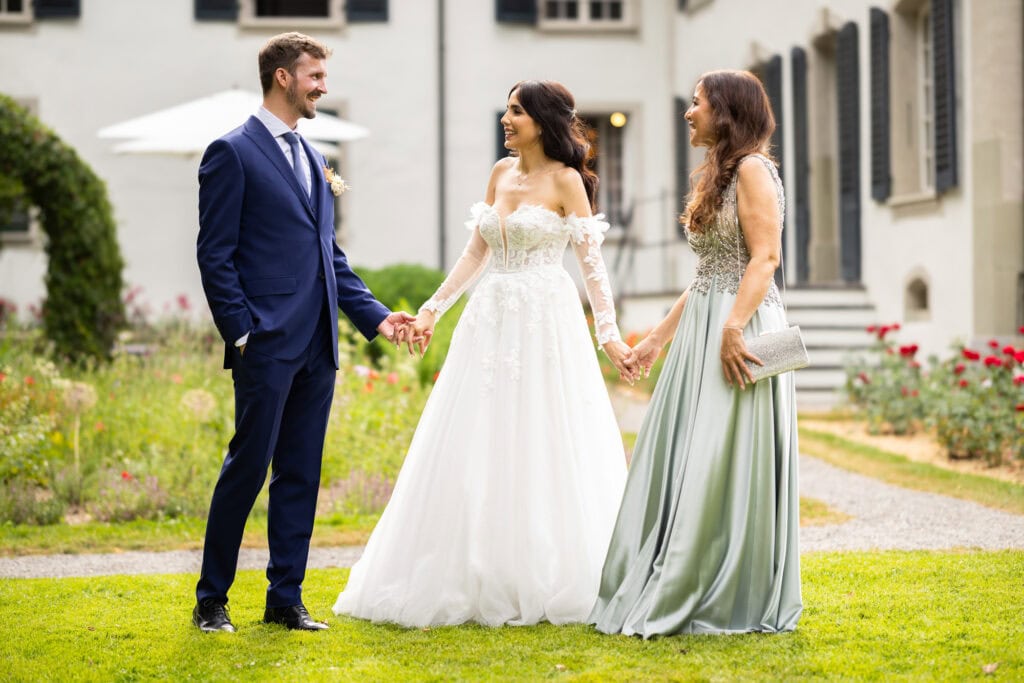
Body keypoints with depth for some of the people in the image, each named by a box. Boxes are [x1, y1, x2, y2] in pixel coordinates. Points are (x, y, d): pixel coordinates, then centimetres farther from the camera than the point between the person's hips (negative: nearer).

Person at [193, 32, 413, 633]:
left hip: (317, 346, 7)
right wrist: (240, 332, -13)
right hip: (267, 344, -7)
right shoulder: (233, 153, -4)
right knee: (248, 467, -3)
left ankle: (286, 599, 14)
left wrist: (375, 315, 11)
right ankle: (212, 600, 7)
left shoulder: (313, 159, 18)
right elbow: (215, 255, -7)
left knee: (301, 474, 8)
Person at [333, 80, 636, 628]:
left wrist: (609, 334, -14)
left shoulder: (566, 180, -5)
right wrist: (434, 307, 12)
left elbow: (591, 261, -8)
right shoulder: (501, 173, 12)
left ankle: (549, 583, 8)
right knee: (477, 454, 5)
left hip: (546, 322, -6)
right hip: (492, 322, 6)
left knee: (544, 452, -3)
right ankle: (482, 582, 14)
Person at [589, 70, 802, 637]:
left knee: (720, 464, -7)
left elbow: (765, 257, -18)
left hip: (739, 329, -10)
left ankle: (730, 602, 0)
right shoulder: (718, 175, 20)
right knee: (682, 462, 9)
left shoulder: (752, 170, -8)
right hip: (702, 328, 10)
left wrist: (733, 327, -28)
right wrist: (658, 336, 20)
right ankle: (673, 593, 14)